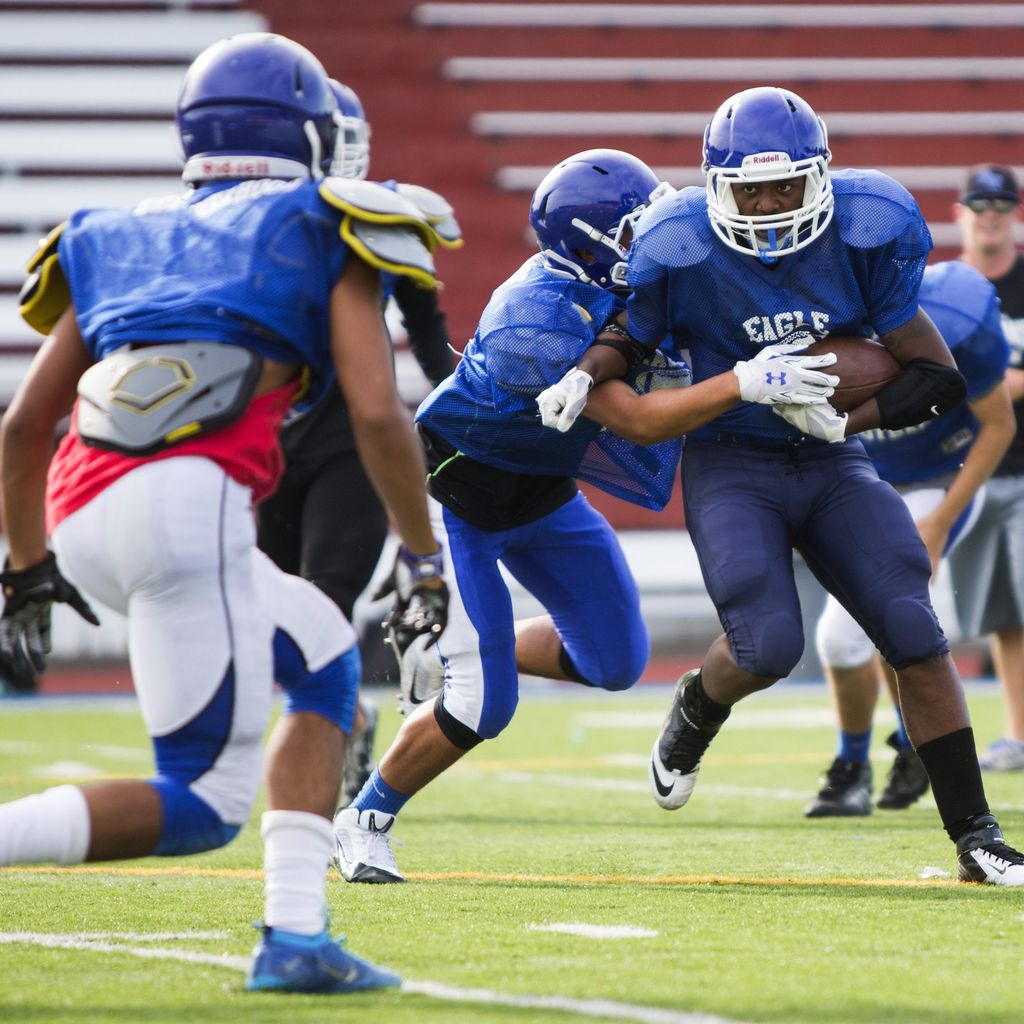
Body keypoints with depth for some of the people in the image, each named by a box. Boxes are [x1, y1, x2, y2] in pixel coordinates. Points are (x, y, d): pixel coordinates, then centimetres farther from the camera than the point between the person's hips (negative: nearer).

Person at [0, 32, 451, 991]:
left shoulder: (124, 239, 29)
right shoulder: (321, 231, 16)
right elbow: (377, 414, 4)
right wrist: (422, 554, 15)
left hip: (85, 517, 6)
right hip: (186, 501, -6)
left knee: (323, 658, 22)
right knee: (203, 802, 0)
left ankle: (295, 934, 11)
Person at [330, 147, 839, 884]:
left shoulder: (617, 284, -10)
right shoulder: (535, 325, -35)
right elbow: (637, 422, -34)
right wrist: (746, 383, -41)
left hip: (542, 491, 8)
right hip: (459, 497, -8)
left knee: (616, 661, 8)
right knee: (483, 705, -12)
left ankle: (445, 659, 28)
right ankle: (366, 819, 10)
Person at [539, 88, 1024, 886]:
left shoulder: (869, 233, -14)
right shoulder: (679, 251, -17)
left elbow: (938, 377, -8)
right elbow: (632, 344, 2)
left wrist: (844, 420, -20)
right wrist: (585, 377, -19)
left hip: (833, 463, 2)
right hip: (733, 464, -2)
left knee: (915, 634, -11)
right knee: (769, 646, -21)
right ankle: (695, 710, 19)